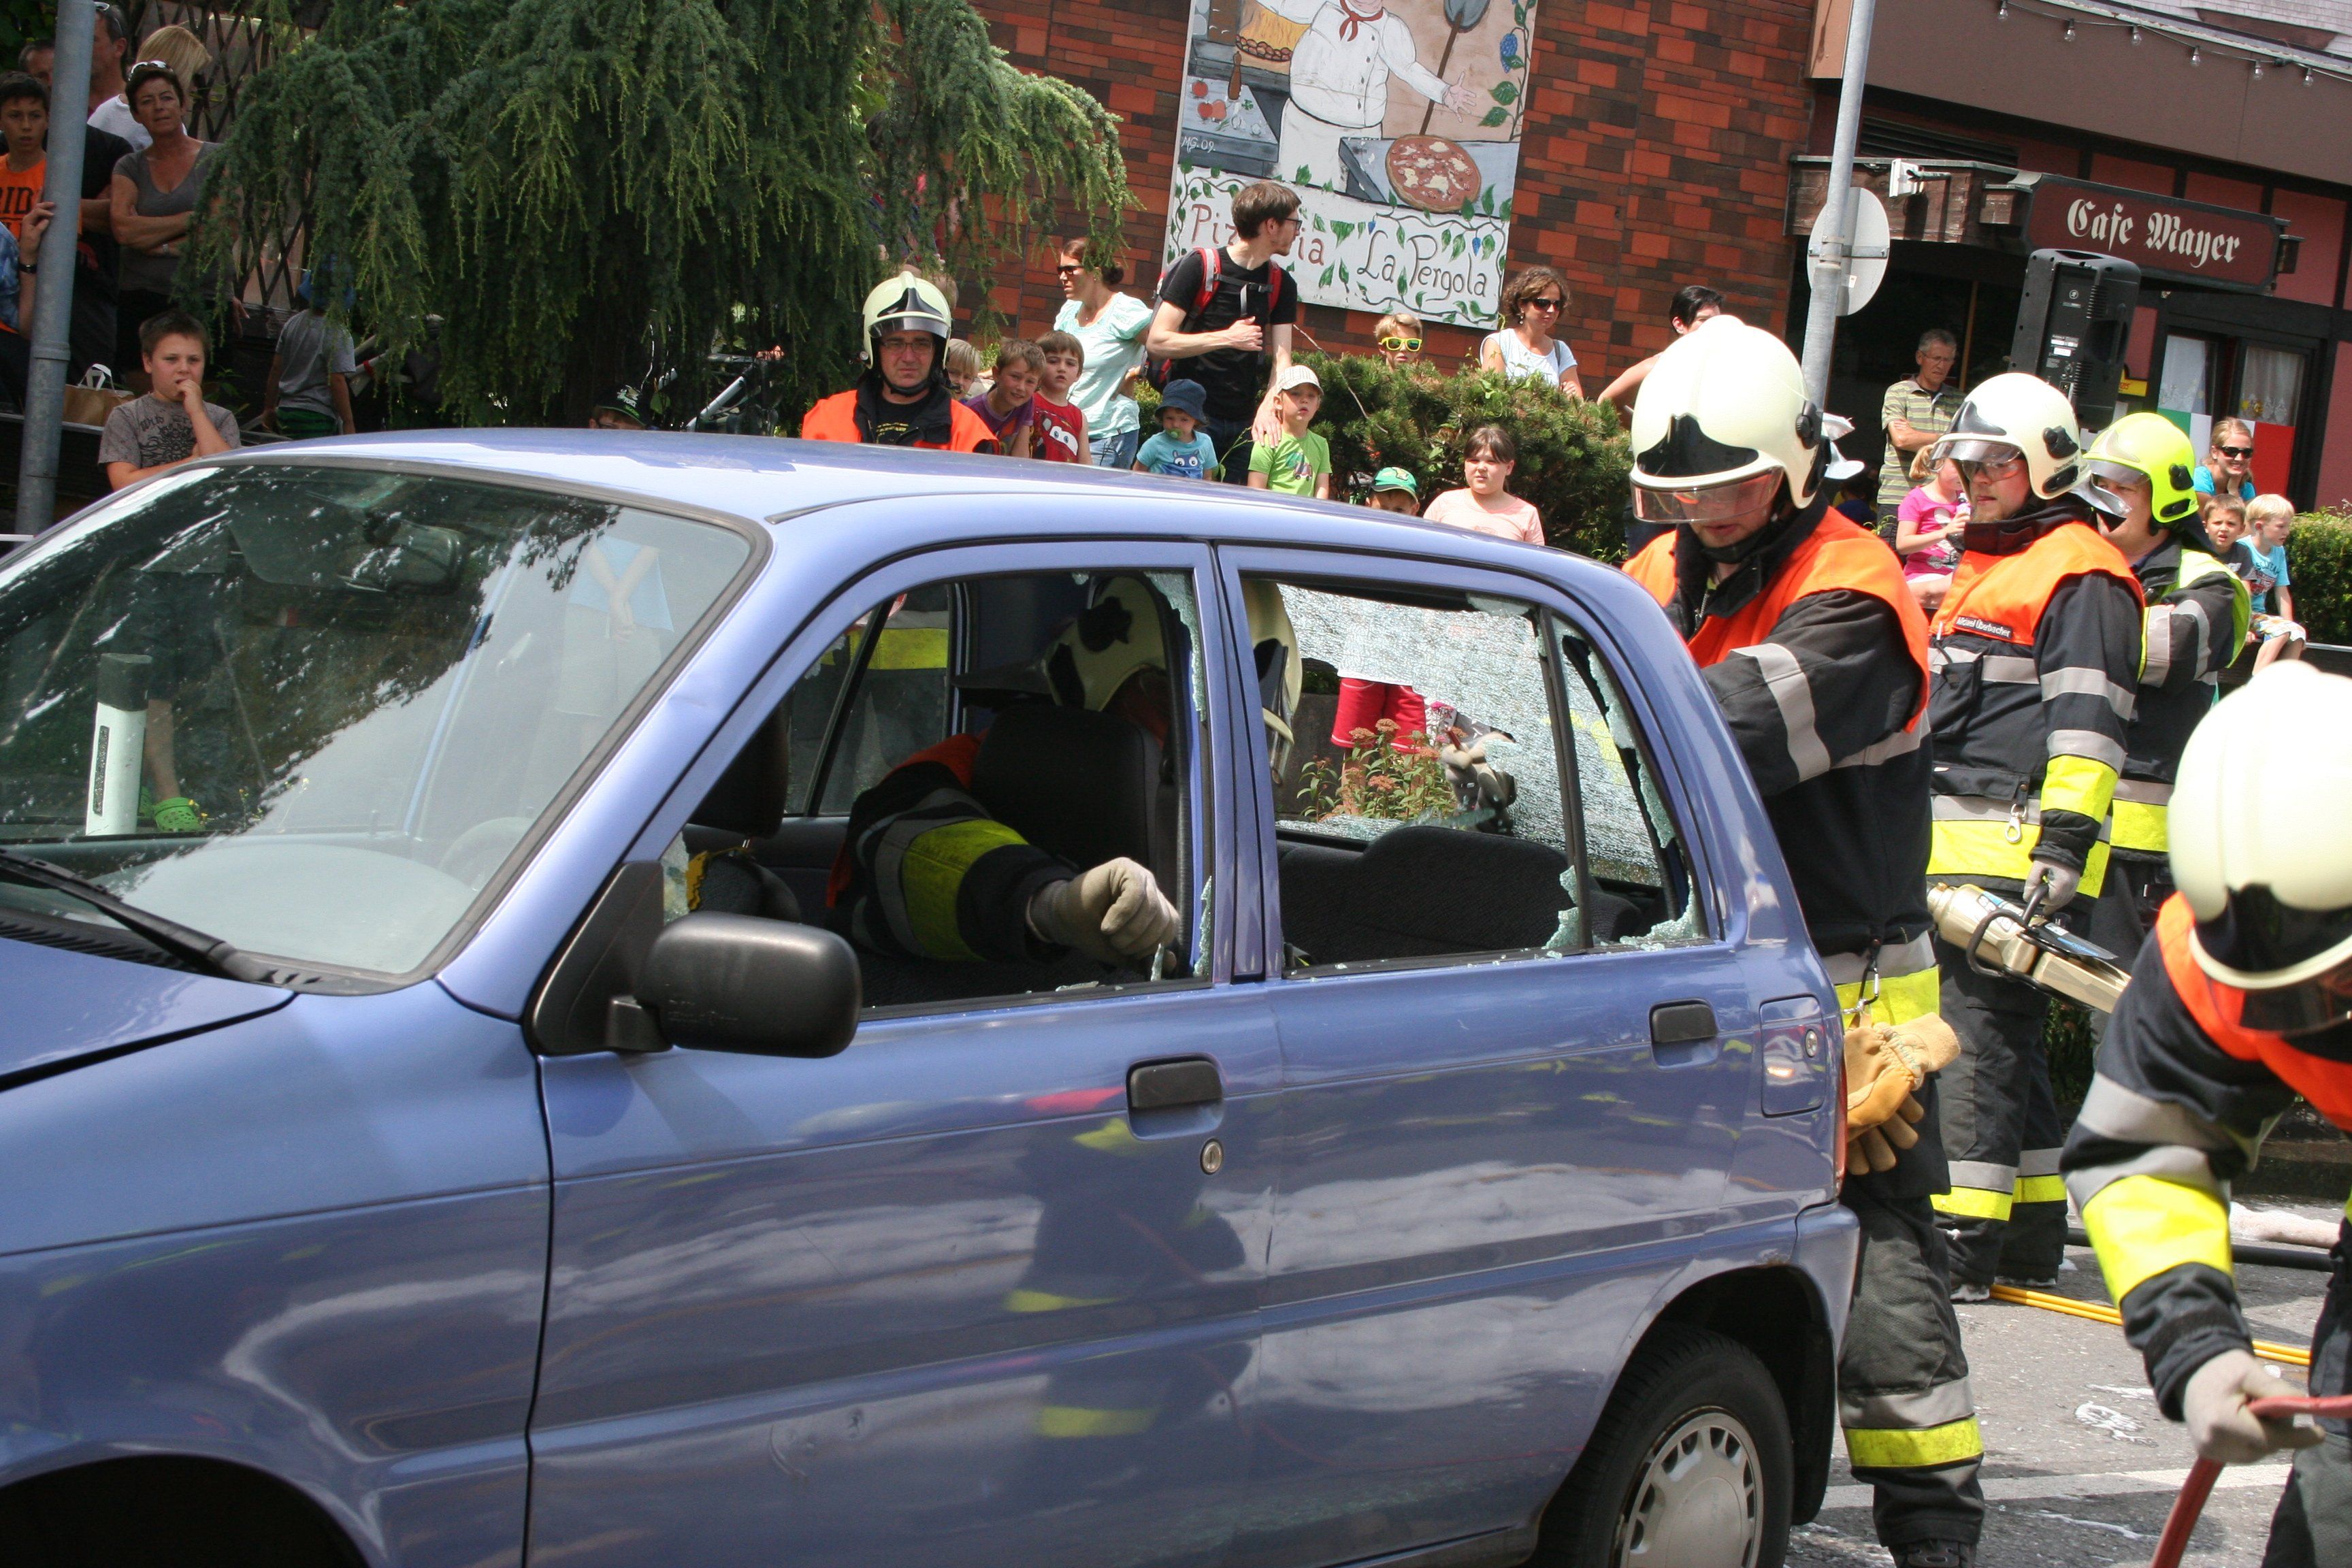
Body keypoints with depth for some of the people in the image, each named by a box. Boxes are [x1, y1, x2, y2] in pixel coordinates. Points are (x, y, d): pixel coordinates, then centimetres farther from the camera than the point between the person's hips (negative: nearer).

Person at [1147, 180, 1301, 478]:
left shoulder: (1281, 284, 9)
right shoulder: (1200, 267, -7)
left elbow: (1282, 358, 1)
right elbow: (1157, 341, -11)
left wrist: (1268, 408, -18)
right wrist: (1226, 338, -16)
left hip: (1245, 424, 5)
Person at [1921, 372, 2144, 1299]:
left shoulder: (2081, 576, -7)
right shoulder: (1982, 569, 24)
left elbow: (2086, 723, -15)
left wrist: (2064, 841, -22)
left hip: (2016, 850, -10)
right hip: (1950, 846, 10)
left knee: (1981, 1033, -13)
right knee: (1999, 1040, 12)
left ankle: (1965, 1239, -14)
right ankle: (2032, 1235, 19)